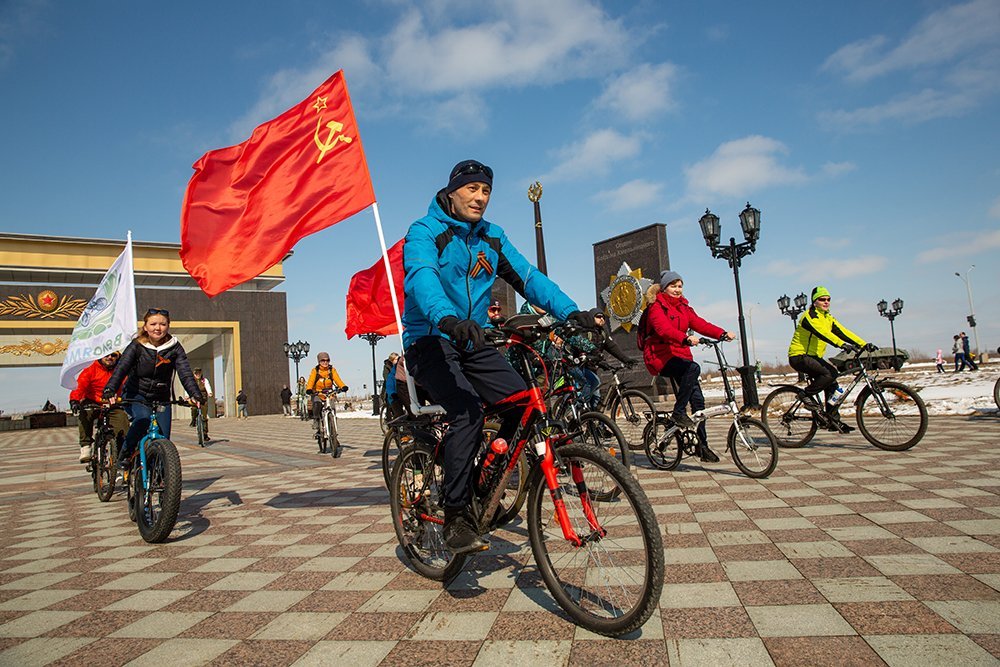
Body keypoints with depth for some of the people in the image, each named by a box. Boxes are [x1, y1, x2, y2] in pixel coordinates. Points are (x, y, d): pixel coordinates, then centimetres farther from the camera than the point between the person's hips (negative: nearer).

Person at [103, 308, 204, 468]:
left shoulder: (175, 348, -6)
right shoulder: (136, 346, -9)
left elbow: (185, 373, -15)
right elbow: (120, 369, -22)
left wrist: (196, 394, -31)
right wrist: (109, 390, -40)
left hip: (161, 398, 2)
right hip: (136, 395, -2)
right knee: (143, 419, -33)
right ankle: (124, 455, -14)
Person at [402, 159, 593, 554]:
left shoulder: (492, 238, 11)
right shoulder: (424, 232, -7)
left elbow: (527, 276, -1)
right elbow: (420, 277, -28)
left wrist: (569, 310, -19)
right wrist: (447, 318, -50)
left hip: (472, 342, 6)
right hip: (431, 342, -5)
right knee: (468, 409, -29)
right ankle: (455, 519, -18)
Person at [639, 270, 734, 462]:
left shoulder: (684, 307, 16)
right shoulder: (657, 307, -6)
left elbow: (700, 324, 2)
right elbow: (664, 329, -24)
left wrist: (722, 333, -15)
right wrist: (686, 339, -41)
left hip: (679, 355, 7)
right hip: (660, 357, -7)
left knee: (697, 399, -2)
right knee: (694, 368, -34)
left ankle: (703, 446, 6)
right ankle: (678, 412, -21)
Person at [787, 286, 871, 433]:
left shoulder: (828, 318, 13)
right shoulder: (810, 316, -15)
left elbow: (843, 332, 3)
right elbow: (822, 333, -31)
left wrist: (864, 344, -10)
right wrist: (842, 344, -44)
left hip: (814, 357, 9)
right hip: (799, 356, -9)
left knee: (832, 384, 0)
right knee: (830, 373, -26)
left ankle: (834, 420, 7)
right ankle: (806, 394, -9)